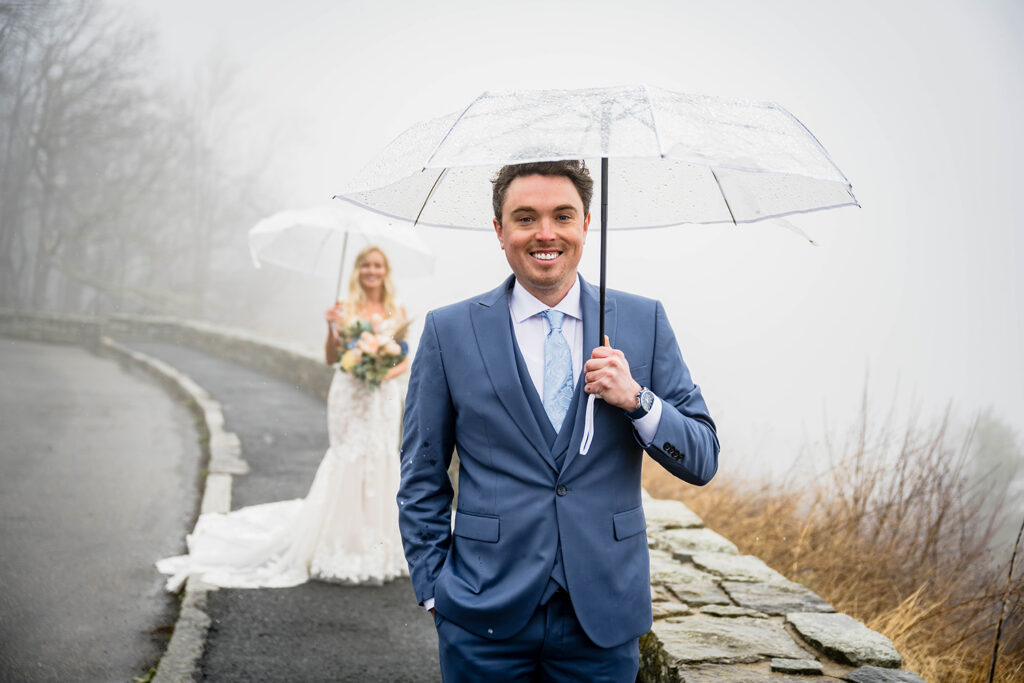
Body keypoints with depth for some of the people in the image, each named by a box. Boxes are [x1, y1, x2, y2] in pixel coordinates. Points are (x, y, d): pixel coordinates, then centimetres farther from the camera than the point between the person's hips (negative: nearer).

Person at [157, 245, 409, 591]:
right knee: (348, 461, -6)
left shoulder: (397, 312, 9)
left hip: (385, 397, 2)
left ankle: (376, 546, 15)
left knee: (381, 462, 3)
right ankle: (343, 546, 5)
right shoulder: (346, 308, 3)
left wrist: (389, 372, -11)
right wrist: (333, 327, -18)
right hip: (349, 397, -2)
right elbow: (331, 358, -3)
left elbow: (405, 360, 9)